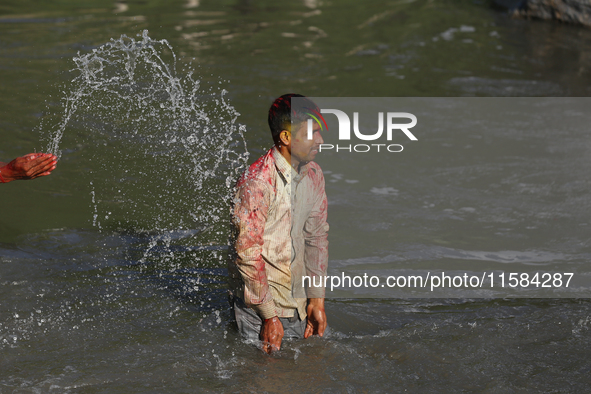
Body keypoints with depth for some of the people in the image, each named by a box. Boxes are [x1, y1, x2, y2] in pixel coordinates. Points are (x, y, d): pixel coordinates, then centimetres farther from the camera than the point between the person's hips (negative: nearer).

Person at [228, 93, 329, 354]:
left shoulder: (314, 174, 2)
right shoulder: (256, 181, -22)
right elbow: (248, 252, -21)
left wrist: (317, 299, 6)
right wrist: (270, 316, -18)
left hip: (297, 303, 7)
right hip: (258, 305, -7)